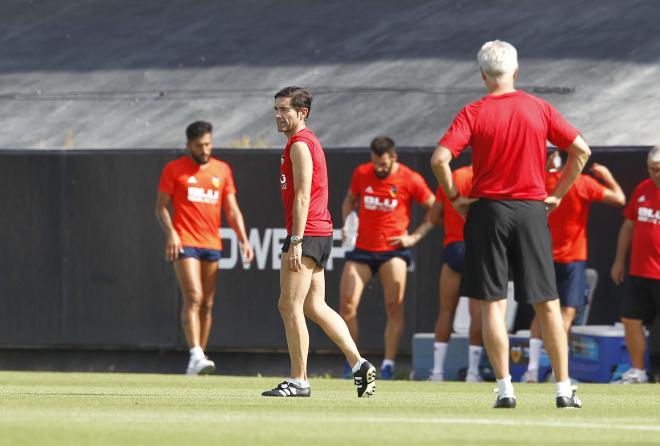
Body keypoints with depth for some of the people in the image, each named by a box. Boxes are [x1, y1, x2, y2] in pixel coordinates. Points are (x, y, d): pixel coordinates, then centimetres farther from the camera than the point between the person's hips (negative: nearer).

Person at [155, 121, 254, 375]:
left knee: (207, 304, 5)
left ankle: (197, 363, 12)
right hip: (184, 243, -4)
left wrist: (243, 240, 1)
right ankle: (196, 356, -26)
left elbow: (232, 210, 13)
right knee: (193, 297, -18)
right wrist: (170, 233, -16)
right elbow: (161, 207, 1)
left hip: (212, 245, 5)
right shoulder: (173, 170, 2)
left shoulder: (222, 170, 13)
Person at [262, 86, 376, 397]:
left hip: (306, 233, -10)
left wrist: (296, 242, -22)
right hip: (321, 233, 10)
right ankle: (359, 364, 8)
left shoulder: (300, 144, -11)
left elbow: (302, 197, -19)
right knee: (315, 306, 12)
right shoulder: (308, 141, 21)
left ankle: (298, 381, -5)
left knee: (290, 305, -7)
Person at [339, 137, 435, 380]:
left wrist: (415, 236, -5)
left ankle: (388, 365, -9)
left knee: (394, 307, -11)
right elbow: (350, 200, 20)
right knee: (347, 305, -5)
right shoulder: (361, 174, 2)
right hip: (361, 249, 3)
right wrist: (347, 223, 2)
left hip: (393, 249, -3)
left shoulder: (410, 180, -7)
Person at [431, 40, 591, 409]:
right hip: (532, 210, 2)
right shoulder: (539, 108, 2)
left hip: (488, 211, -2)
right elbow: (581, 150, 2)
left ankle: (505, 388, -5)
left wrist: (455, 197, -1)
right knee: (547, 303, 7)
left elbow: (440, 159, -15)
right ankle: (565, 388, 8)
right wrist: (558, 194, 9)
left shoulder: (474, 113, -5)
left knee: (493, 304, 1)